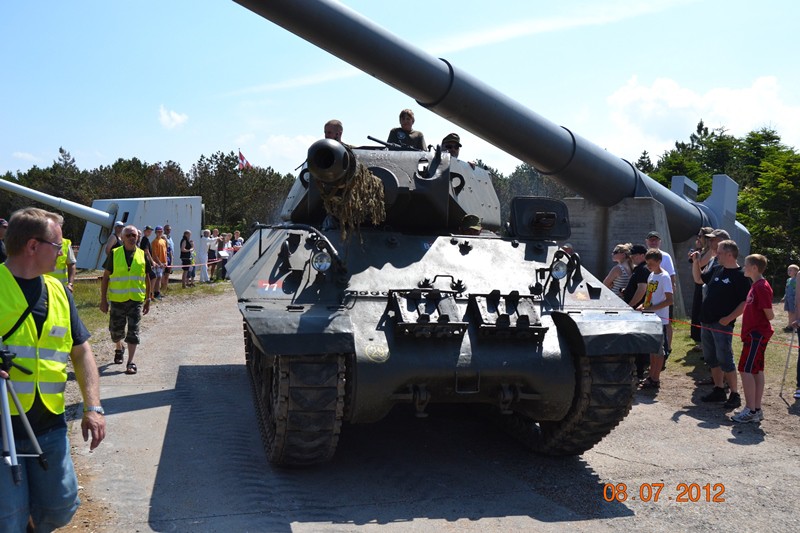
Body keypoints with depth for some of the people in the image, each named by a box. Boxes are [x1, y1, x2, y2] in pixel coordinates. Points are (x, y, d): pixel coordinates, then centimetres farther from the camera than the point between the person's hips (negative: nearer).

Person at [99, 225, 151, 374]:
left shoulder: (142, 255, 4)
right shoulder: (114, 254, -1)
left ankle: (130, 362, 1)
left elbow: (147, 279, 10)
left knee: (133, 331, -3)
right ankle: (119, 349, 42)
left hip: (136, 300, 0)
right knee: (116, 330, 12)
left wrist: (148, 300, 10)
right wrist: (103, 300, -1)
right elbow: (105, 277, 2)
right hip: (117, 300, 0)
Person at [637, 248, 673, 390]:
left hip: (660, 319, -8)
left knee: (659, 349, 0)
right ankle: (651, 376, 23)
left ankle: (655, 379, 6)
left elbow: (669, 300, -20)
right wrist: (643, 306, 4)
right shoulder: (651, 276, 11)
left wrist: (650, 308, -22)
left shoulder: (664, 277, -14)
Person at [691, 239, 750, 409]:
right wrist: (695, 261, 11)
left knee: (725, 360, -6)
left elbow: (745, 302, -15)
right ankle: (718, 391, 25)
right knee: (711, 359, 14)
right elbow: (698, 279, 25)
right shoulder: (716, 270, 11)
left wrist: (729, 318, -21)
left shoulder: (740, 276, -11)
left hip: (722, 324, -8)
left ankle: (734, 395, 4)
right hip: (707, 322, 8)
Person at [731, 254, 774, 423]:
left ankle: (750, 410, -5)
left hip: (756, 334, -10)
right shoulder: (756, 285, 13)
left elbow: (769, 315, -17)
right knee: (756, 371, 11)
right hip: (755, 334, 10)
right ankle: (757, 410, 16)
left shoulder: (762, 287, -18)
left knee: (746, 370, -9)